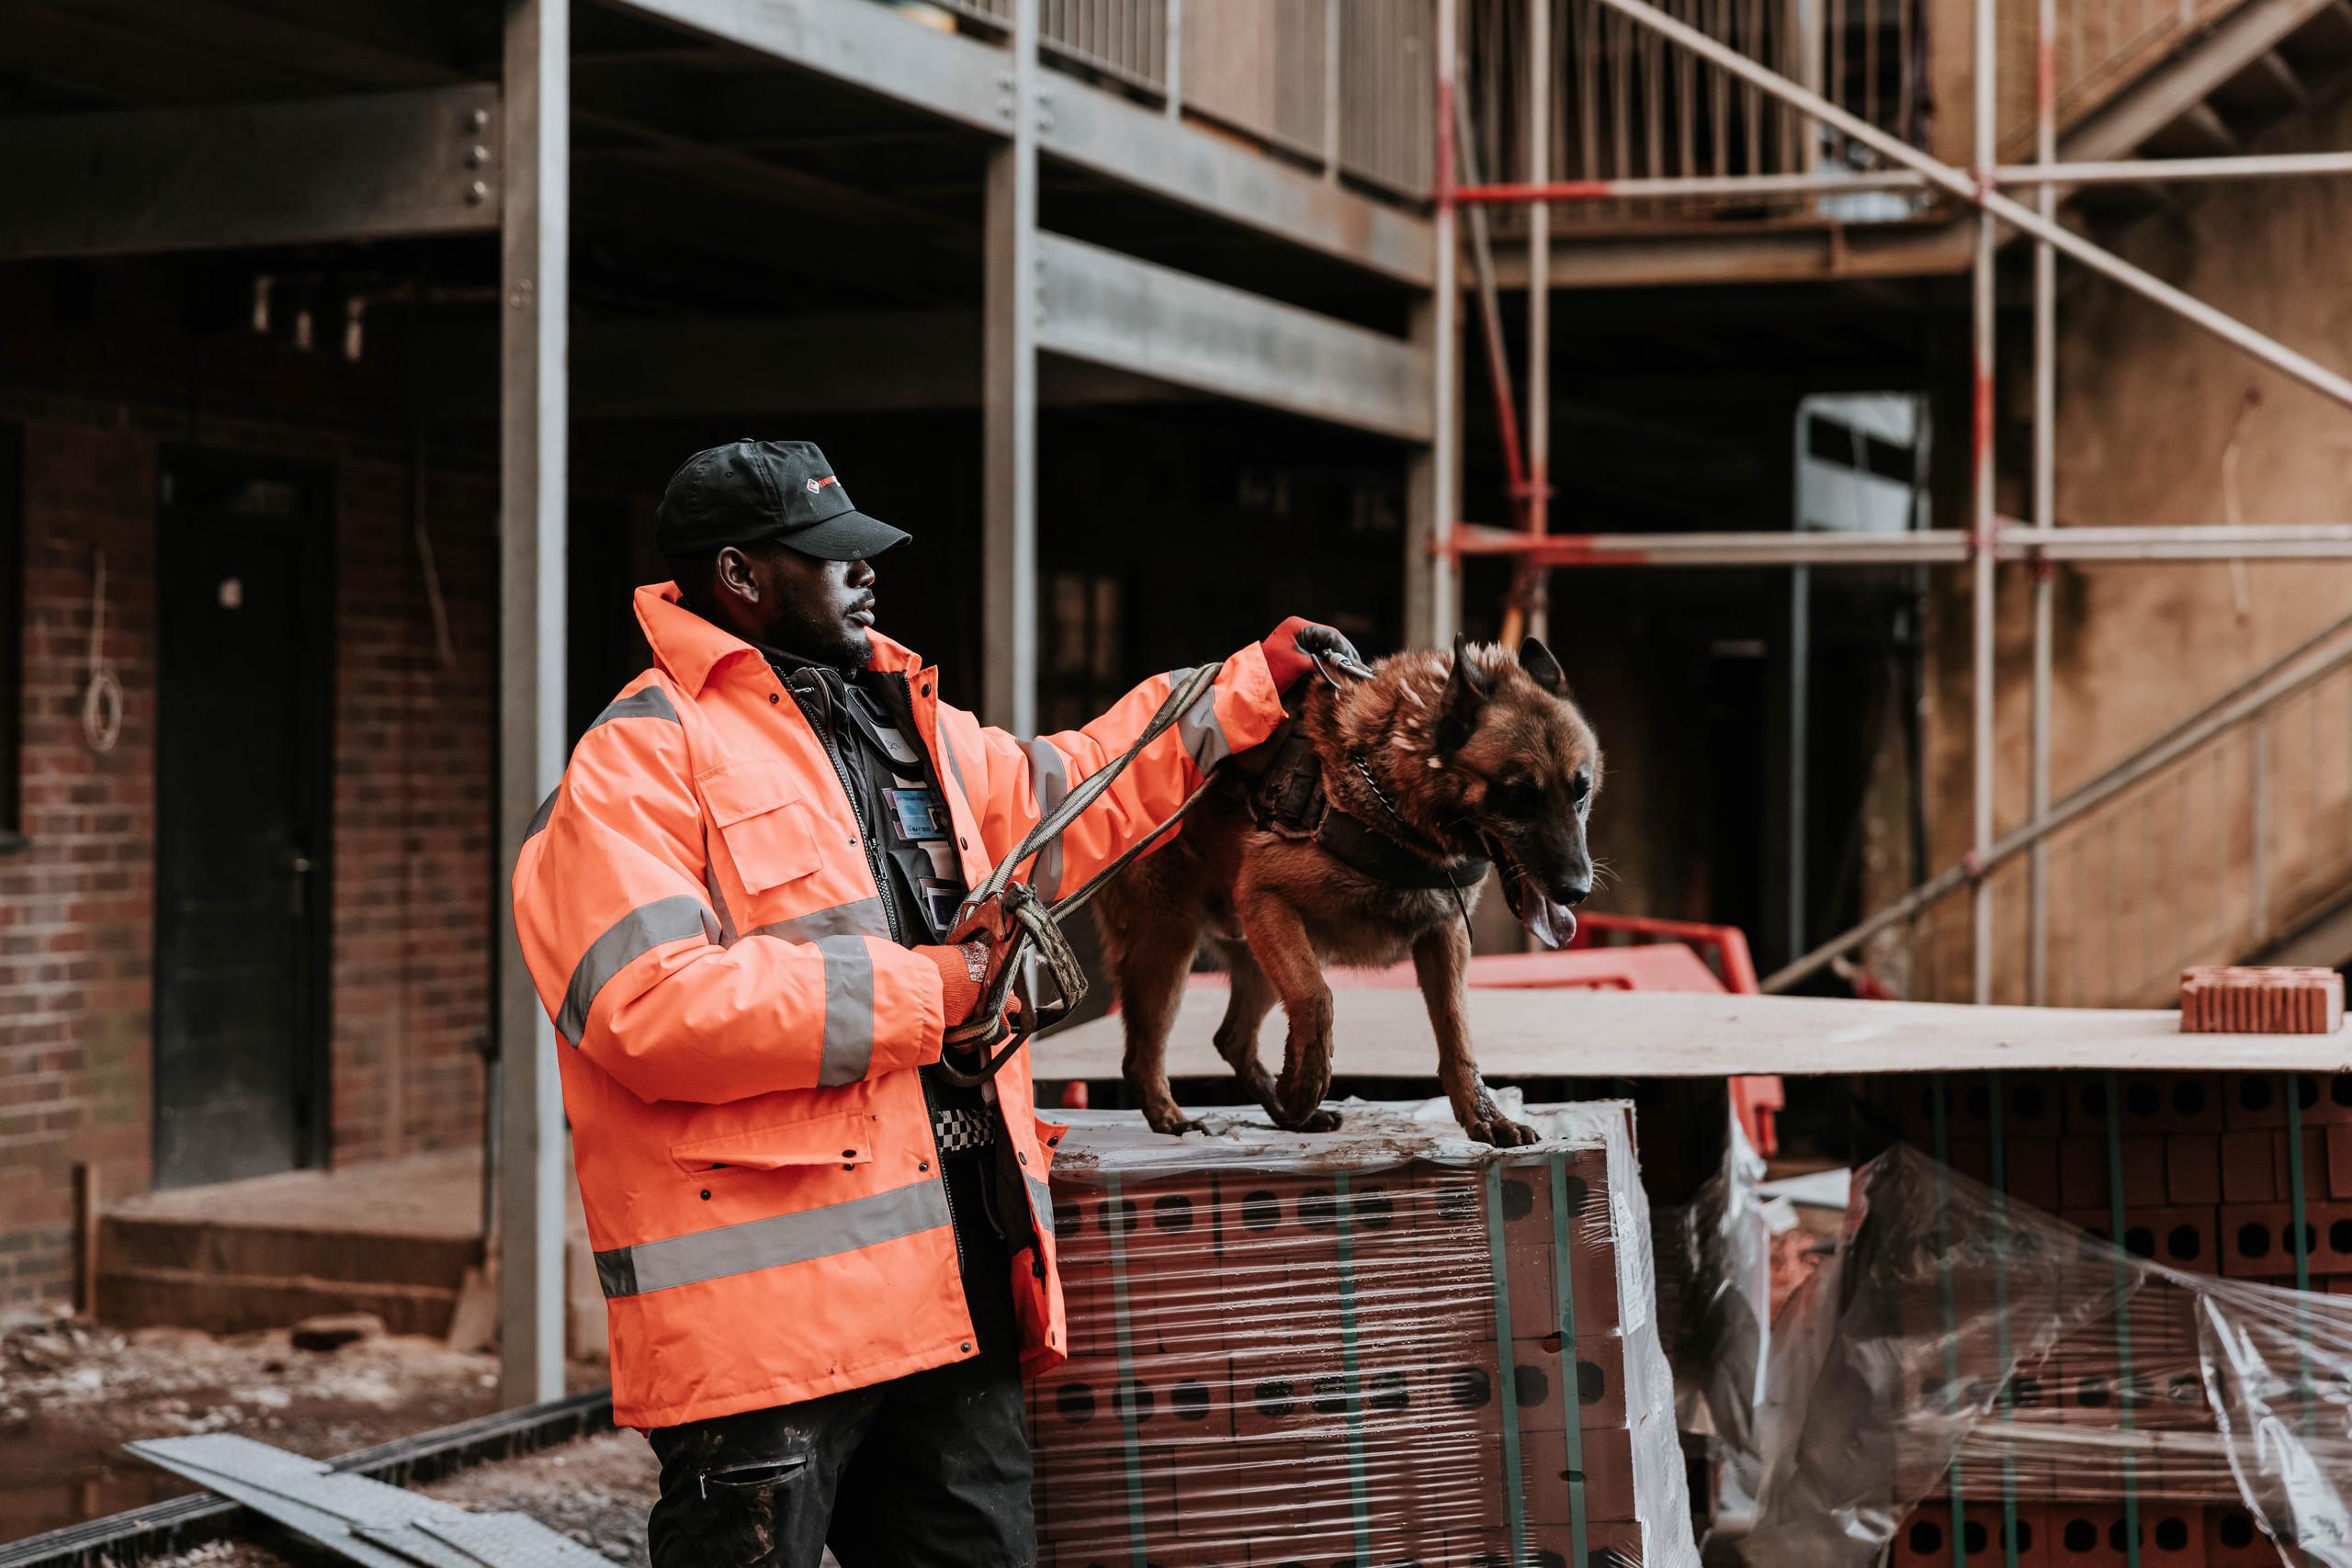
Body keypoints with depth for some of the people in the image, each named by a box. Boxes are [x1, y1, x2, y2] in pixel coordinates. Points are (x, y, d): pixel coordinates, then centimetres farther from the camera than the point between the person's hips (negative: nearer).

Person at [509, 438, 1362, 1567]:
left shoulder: (913, 729, 18)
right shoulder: (638, 760, -9)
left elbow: (1071, 792, 35)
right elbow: (647, 1006, -22)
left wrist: (1258, 681, 34)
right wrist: (922, 992, -16)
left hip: (958, 1282, 8)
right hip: (768, 1305, -8)